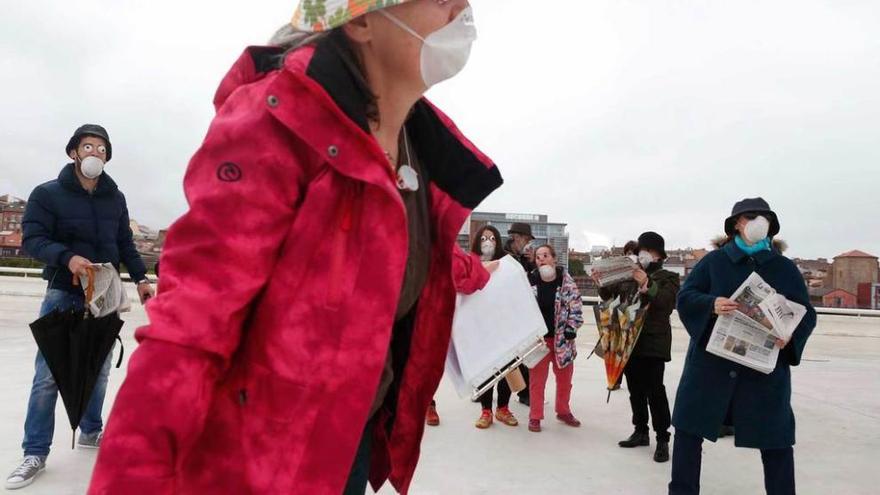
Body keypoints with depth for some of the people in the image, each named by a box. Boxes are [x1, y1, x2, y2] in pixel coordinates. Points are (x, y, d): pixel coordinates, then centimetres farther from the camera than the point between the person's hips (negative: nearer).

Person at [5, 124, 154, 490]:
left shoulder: (115, 198, 8)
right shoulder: (47, 194, -5)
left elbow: (125, 243, 13)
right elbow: (32, 239, -12)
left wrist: (140, 277, 4)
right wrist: (67, 257, -29)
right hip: (63, 296, -4)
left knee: (99, 370, 12)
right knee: (48, 375, -3)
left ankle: (91, 432, 30)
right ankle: (36, 453, 7)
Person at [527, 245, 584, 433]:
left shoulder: (566, 280, -6)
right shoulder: (530, 281, -5)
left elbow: (575, 305, -4)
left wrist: (572, 327, -11)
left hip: (562, 338, 1)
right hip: (539, 338, -1)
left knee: (564, 378, 16)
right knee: (537, 379, 5)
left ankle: (563, 411, 36)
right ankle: (535, 417, 17)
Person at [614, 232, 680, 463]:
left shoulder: (668, 277, 2)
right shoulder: (631, 275, 15)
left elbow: (667, 301, -17)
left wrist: (647, 284, -32)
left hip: (654, 343, -5)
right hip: (630, 341, 5)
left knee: (655, 390, -9)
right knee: (636, 390, 11)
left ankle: (662, 439, -2)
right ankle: (641, 431, 22)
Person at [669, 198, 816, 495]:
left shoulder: (785, 268, 7)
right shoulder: (714, 261, 5)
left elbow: (807, 314, 7)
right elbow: (684, 296, 0)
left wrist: (790, 336, -14)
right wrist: (711, 305, -21)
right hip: (711, 361, 0)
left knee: (775, 436, 6)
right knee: (689, 426, 5)